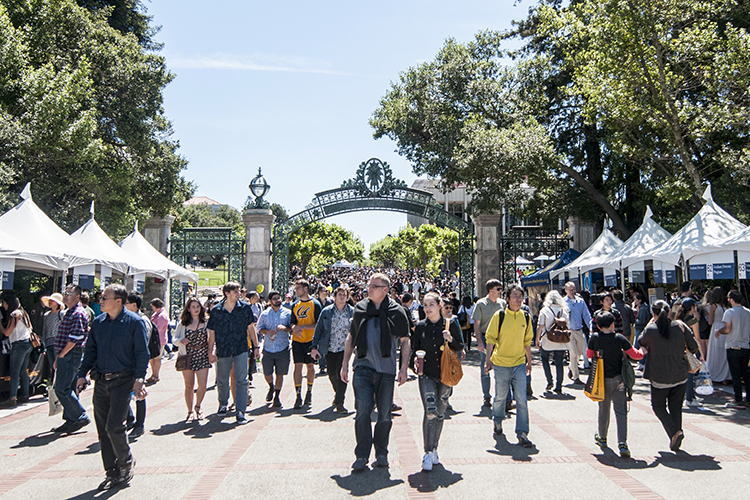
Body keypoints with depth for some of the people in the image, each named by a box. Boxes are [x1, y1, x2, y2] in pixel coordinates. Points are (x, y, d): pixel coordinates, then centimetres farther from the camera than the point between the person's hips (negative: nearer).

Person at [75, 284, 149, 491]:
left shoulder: (134, 322, -7)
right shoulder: (98, 322, 9)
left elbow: (142, 353, -7)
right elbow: (90, 350, 17)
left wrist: (139, 378, -16)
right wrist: (82, 374, 9)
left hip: (123, 380, -6)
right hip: (101, 381, 6)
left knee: (114, 426, -10)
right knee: (103, 429, 8)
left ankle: (126, 463, 15)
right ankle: (112, 473, 20)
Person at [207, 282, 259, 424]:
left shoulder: (245, 307, -1)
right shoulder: (216, 310, -3)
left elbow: (250, 328, 7)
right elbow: (212, 332, 2)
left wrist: (256, 347, 8)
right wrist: (211, 351, -2)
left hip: (240, 349, -1)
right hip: (223, 350, 1)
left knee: (241, 381, -7)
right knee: (222, 381, 15)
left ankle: (240, 411, -3)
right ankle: (223, 404, 40)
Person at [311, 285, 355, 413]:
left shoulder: (352, 312, 2)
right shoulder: (326, 311, 3)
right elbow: (319, 329, 5)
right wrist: (314, 347, 1)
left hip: (344, 347, -2)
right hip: (329, 348, 2)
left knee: (341, 373, -14)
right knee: (332, 374, 11)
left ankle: (339, 403, -6)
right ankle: (338, 393, 40)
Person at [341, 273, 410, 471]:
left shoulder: (397, 311, 2)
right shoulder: (360, 308, 9)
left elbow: (405, 341, 5)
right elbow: (351, 337, 16)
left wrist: (404, 367, -3)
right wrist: (345, 364, 12)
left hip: (386, 369, -1)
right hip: (363, 367, 1)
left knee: (385, 413, 5)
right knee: (362, 410, -7)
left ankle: (381, 453, 22)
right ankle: (362, 455, 4)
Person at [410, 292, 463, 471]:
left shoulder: (450, 324, 1)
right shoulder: (420, 327, 2)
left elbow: (460, 347, 5)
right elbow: (414, 349, 9)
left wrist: (451, 340, -15)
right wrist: (415, 363, -9)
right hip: (426, 374, -1)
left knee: (440, 413, 11)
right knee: (430, 412, -16)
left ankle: (434, 449, 28)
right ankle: (427, 453, -6)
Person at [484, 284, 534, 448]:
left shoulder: (526, 317, 4)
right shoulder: (499, 316, -7)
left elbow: (527, 341, 14)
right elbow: (491, 338, -3)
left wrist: (529, 362, 16)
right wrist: (488, 359, -6)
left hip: (519, 364, 2)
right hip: (501, 364, -2)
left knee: (522, 400, -3)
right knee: (500, 396, 12)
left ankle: (522, 434, 4)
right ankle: (497, 422, 38)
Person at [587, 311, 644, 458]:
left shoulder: (595, 338, -7)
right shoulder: (619, 338, -9)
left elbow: (589, 355, 7)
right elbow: (635, 355, -3)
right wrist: (643, 351, 18)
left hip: (602, 379, 1)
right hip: (618, 379, -1)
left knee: (603, 409, 17)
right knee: (621, 411, 0)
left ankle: (602, 438, 33)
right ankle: (622, 443, -12)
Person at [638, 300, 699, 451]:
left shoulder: (650, 330, -14)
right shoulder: (680, 326, -6)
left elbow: (642, 342, 7)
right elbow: (694, 348, 1)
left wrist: (651, 322, 9)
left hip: (659, 377, -3)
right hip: (680, 376, 3)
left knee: (658, 405, 14)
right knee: (676, 407, 16)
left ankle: (674, 432, -8)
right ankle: (675, 443, 17)